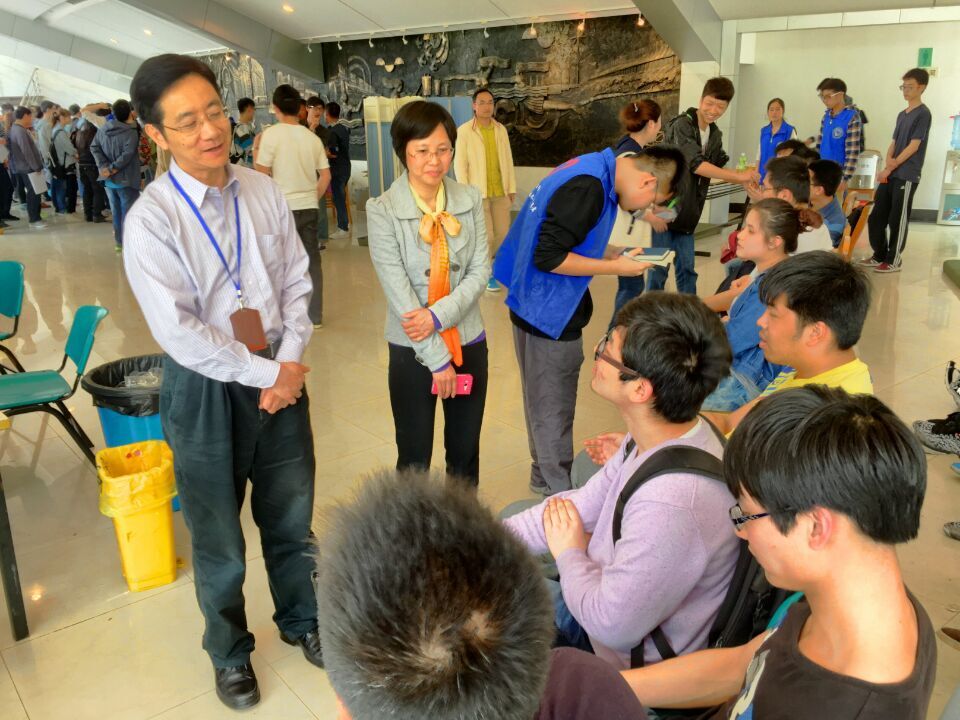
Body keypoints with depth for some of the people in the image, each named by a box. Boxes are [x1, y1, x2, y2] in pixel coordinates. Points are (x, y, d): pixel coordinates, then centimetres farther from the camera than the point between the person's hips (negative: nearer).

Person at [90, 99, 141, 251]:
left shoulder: (102, 129, 5)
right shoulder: (130, 133, -14)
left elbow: (94, 147, -1)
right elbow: (127, 154, -24)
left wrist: (103, 166, -8)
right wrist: (113, 168, -18)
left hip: (108, 180, 6)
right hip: (126, 180, -6)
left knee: (116, 212, 15)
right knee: (128, 213, 0)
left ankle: (119, 242, 23)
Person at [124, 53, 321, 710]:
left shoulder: (263, 192, -3)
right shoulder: (151, 219, -16)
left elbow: (296, 284, 2)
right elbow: (178, 331, -19)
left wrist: (291, 363, -9)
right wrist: (266, 374, -16)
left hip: (280, 373, 4)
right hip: (205, 385, -3)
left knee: (291, 515, 20)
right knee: (219, 537, 16)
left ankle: (301, 619, 47)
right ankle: (230, 651, 43)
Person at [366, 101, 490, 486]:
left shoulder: (470, 200, -2)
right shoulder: (383, 211, -13)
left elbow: (480, 270, -3)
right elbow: (398, 291, -16)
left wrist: (439, 314, -19)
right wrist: (437, 358, -16)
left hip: (469, 342, 3)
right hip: (413, 349, -3)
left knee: (465, 454, 18)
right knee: (414, 458, 12)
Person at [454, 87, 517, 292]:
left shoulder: (501, 130, 7)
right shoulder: (464, 131, -7)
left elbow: (508, 160, 9)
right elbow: (460, 165, -8)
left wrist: (512, 188, 7)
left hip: (501, 192, 5)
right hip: (478, 192, -5)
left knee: (503, 233, 9)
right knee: (486, 236, -2)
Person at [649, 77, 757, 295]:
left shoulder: (715, 135, 10)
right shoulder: (682, 125, -15)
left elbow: (718, 168, 14)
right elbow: (696, 164, -25)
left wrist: (744, 174, -5)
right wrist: (739, 177, -25)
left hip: (686, 214, 7)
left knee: (687, 269, 10)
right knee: (659, 268, -1)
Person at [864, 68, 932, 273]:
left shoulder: (923, 113, -8)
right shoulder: (902, 114, 16)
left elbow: (914, 146, -13)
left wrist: (891, 168, -12)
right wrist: (888, 161, -5)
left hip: (906, 176, -8)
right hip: (889, 174, 8)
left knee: (898, 220, -1)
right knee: (876, 217, 9)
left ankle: (893, 261, 8)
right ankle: (879, 255, 22)